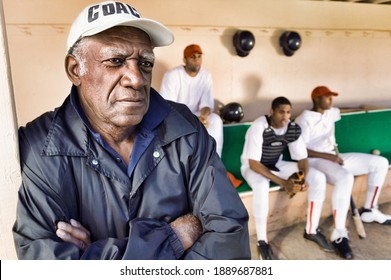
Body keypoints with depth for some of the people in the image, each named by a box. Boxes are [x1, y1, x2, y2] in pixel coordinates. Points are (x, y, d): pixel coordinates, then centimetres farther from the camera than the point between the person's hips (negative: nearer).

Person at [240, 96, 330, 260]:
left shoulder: (294, 129, -11)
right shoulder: (258, 127, -28)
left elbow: (302, 158, -5)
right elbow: (254, 163, -30)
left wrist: (303, 178, -27)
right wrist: (283, 183, -35)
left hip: (277, 165, 6)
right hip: (252, 166, -5)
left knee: (318, 178, -9)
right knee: (261, 186, -41)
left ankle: (311, 231, 4)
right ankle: (262, 241, -21)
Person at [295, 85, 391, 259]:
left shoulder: (332, 113, 13)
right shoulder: (304, 120, -12)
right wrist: (329, 156, -22)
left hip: (335, 158, 9)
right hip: (315, 161, -9)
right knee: (345, 177, -39)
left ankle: (369, 211, 14)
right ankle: (339, 234, -30)